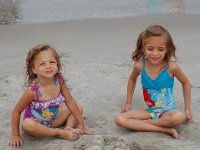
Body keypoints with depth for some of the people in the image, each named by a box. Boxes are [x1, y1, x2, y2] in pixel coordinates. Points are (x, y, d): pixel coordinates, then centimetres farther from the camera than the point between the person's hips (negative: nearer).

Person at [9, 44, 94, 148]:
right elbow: (16, 111, -19)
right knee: (26, 125, -38)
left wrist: (81, 125, -8)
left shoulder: (59, 80, -19)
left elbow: (70, 102, -9)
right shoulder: (33, 90, -31)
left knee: (78, 108, 2)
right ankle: (60, 133, -23)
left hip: (52, 120, 5)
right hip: (36, 123, -4)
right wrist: (15, 135, -18)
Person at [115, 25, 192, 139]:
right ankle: (164, 129, -20)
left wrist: (187, 109, 3)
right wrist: (128, 103, 13)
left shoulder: (171, 67, -18)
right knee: (119, 119, -21)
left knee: (179, 117, -38)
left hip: (167, 111, -2)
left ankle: (143, 123, -13)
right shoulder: (140, 65, -13)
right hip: (149, 111, 3)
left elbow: (186, 83, 2)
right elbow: (132, 80, 12)